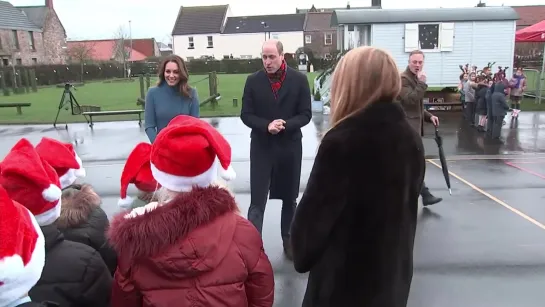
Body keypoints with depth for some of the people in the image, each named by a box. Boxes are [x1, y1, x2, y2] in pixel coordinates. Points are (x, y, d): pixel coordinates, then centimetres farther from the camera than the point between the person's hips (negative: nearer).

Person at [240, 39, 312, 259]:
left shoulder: (299, 80, -3)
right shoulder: (253, 81, -1)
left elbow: (306, 114, -4)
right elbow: (246, 115, -2)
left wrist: (286, 124, -21)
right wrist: (266, 126, -20)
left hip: (290, 147, 1)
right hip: (261, 147, -1)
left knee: (289, 199, 14)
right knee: (257, 201, -2)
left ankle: (289, 240, 33)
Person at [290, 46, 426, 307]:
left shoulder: (342, 141, -24)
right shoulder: (411, 139, -2)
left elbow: (313, 214, -17)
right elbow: (405, 206, 8)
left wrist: (302, 254, 2)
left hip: (344, 280, -6)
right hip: (394, 276, 7)